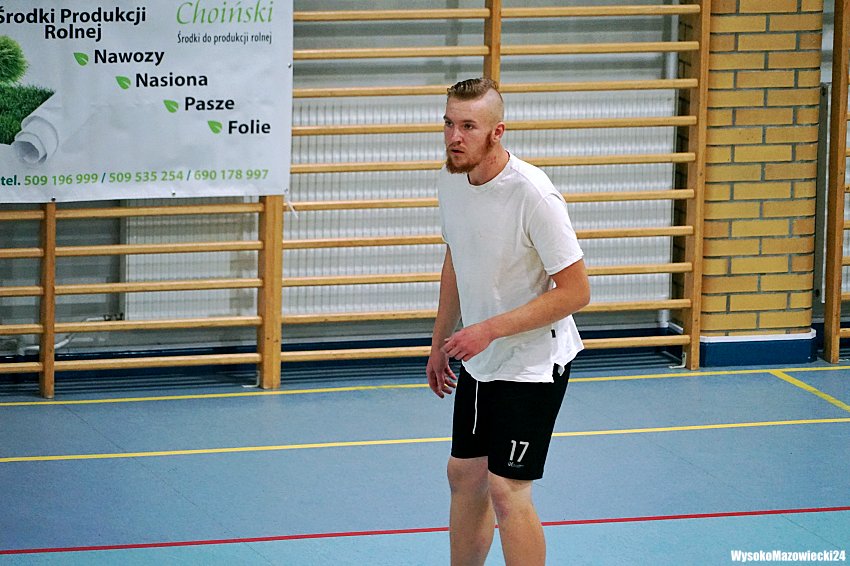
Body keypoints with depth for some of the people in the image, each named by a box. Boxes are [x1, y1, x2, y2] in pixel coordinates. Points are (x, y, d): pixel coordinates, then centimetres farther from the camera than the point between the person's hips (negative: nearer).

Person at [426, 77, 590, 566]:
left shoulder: (533, 195, -25)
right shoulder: (451, 181, -2)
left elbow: (576, 291, -22)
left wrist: (489, 330, -25)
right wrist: (441, 342, 19)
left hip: (533, 361, -8)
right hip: (478, 361, 8)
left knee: (507, 489, -10)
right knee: (465, 476, 15)